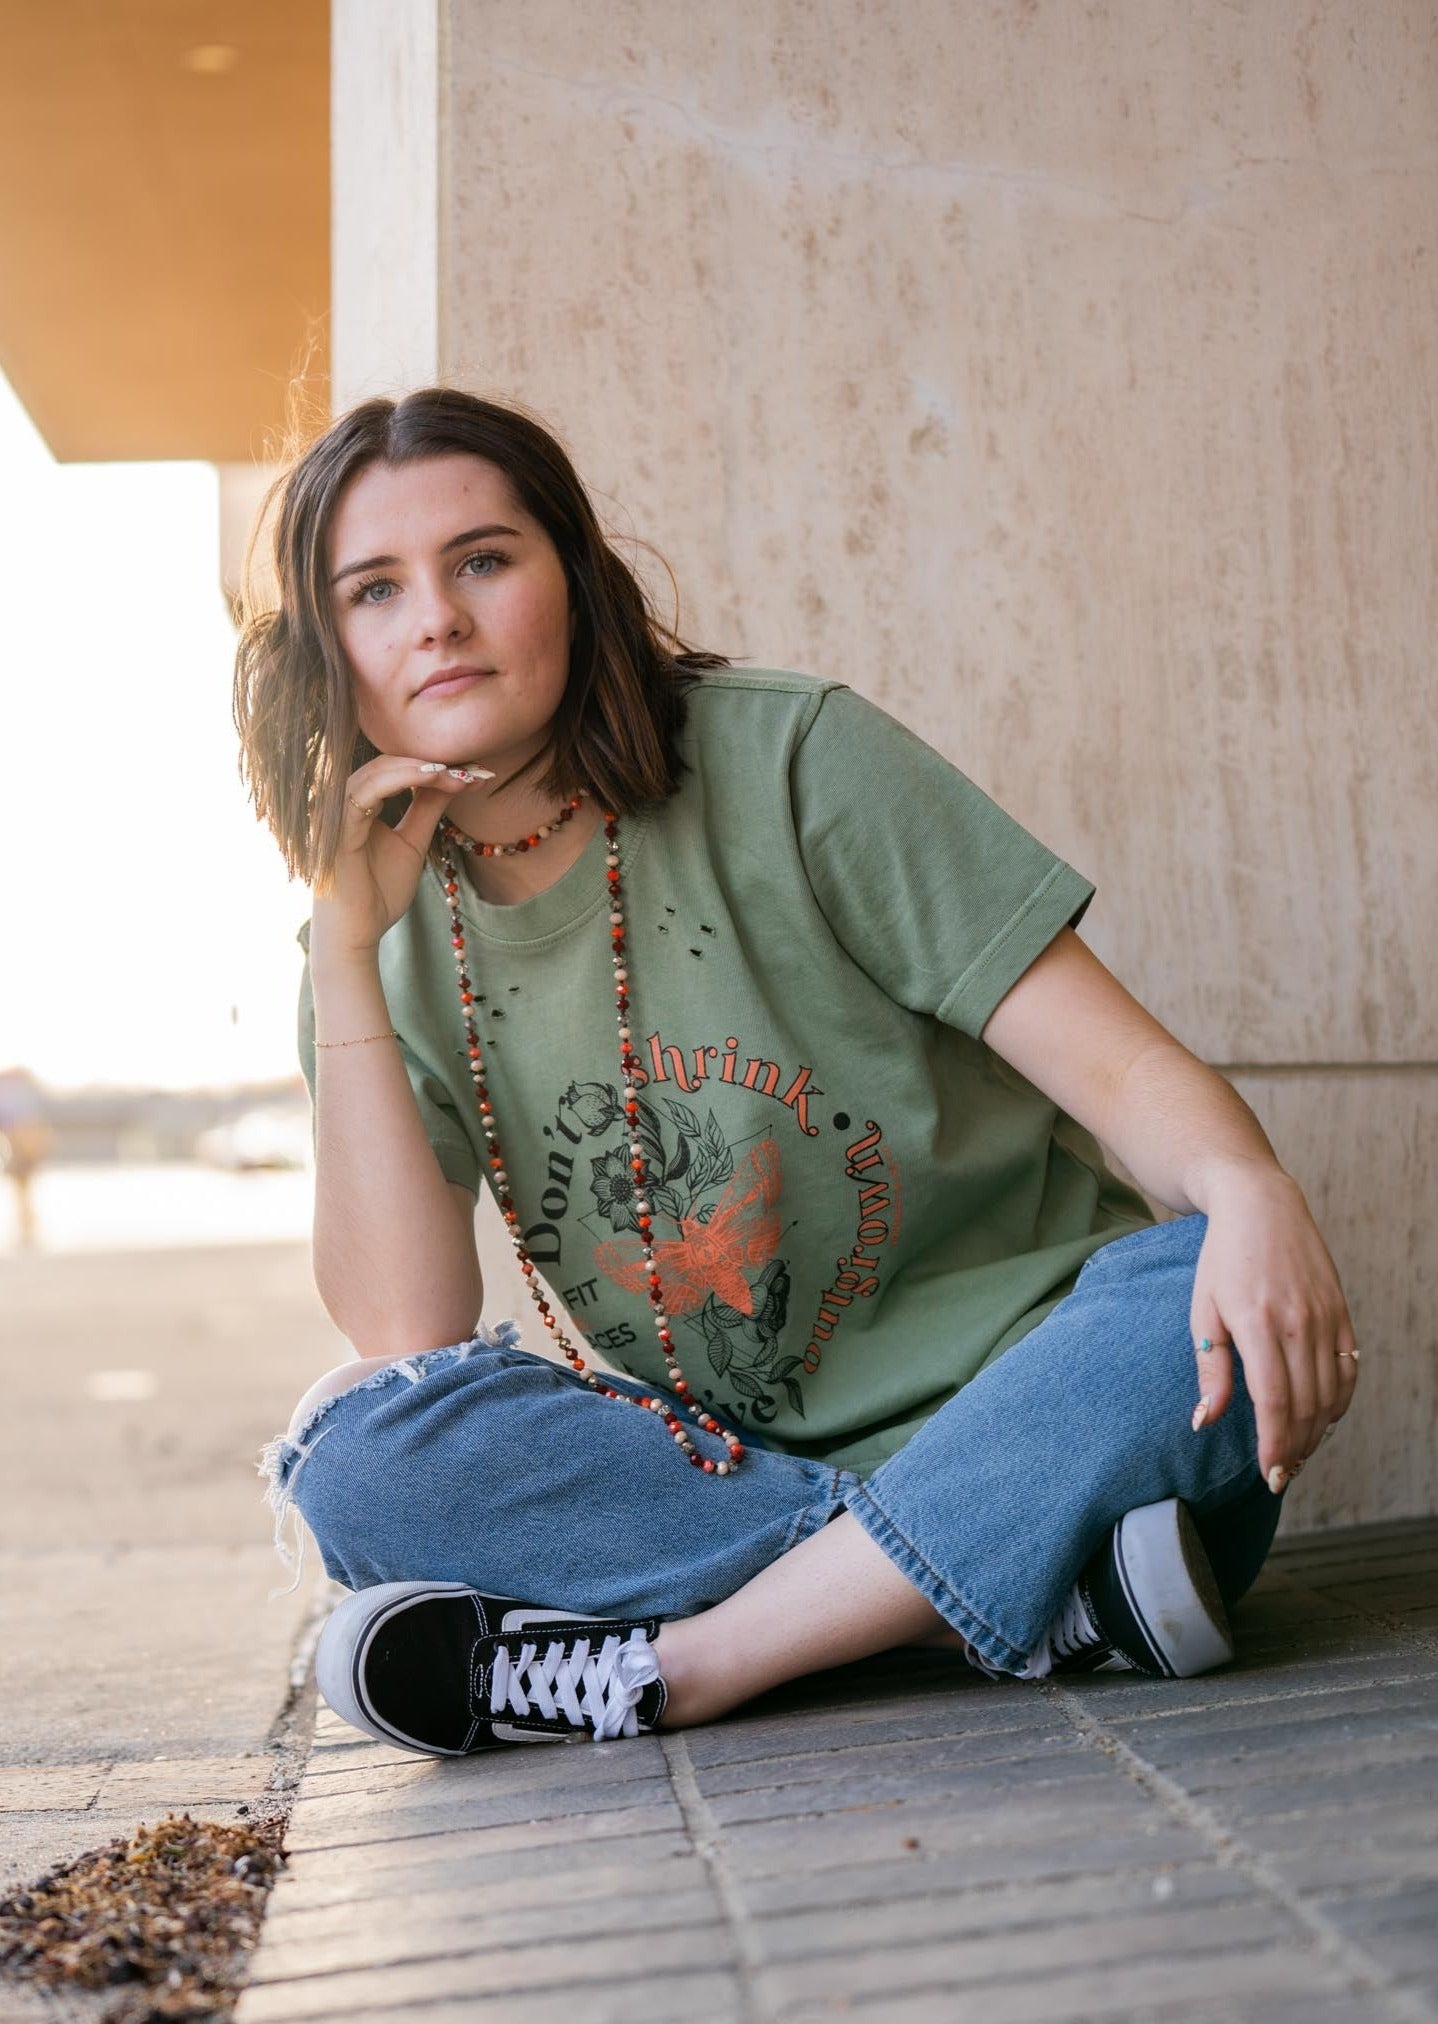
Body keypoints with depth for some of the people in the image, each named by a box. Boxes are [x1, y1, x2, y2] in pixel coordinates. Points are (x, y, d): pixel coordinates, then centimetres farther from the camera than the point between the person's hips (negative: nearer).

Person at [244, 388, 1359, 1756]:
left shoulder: (784, 757, -7)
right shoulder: (389, 943, 3)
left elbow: (1114, 1056, -10)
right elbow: (407, 1333, -10)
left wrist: (1250, 1190, -33)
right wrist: (344, 951, -13)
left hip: (1015, 1408, -2)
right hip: (702, 1467, 2)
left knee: (1210, 1301, -31)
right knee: (361, 1451, -23)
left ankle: (664, 1668, -27)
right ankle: (1047, 1588, -24)